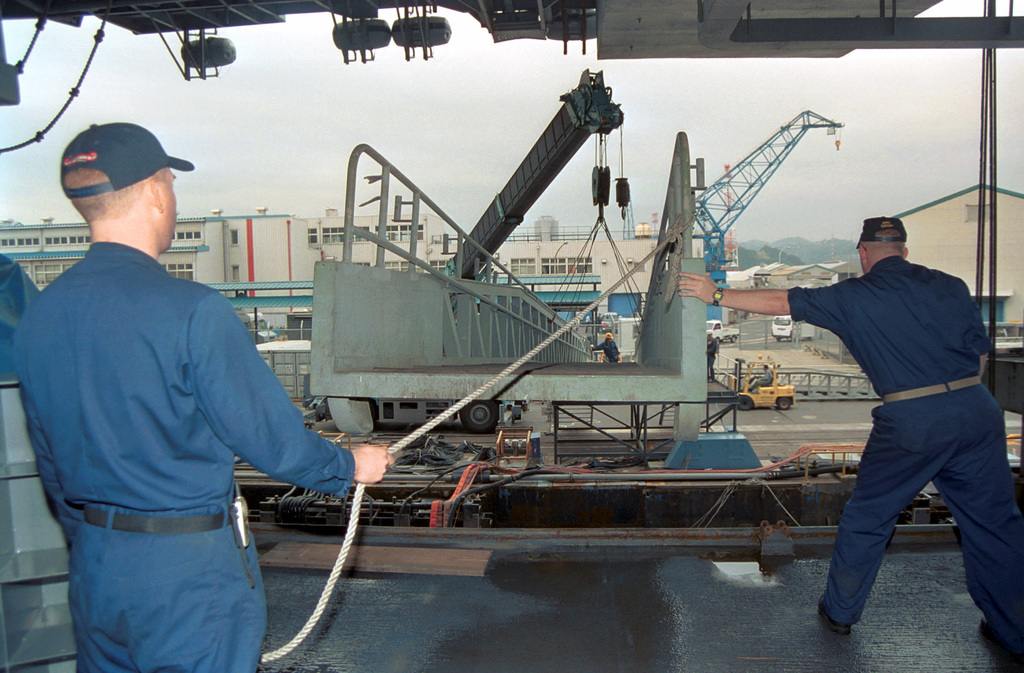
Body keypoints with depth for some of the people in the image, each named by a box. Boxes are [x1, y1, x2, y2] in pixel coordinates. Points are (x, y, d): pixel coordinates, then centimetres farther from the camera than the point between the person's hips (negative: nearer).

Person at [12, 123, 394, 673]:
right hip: (190, 574, -6)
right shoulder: (191, 311, -22)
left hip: (93, 572, 7)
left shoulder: (35, 321, 0)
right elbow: (267, 434, -17)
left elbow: (51, 466, 10)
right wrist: (350, 466, 1)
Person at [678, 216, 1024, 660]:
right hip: (977, 411, 3)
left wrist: (716, 295, 12)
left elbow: (779, 302, 3)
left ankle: (840, 611, 27)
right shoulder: (951, 286, 11)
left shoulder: (854, 297, 1)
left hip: (910, 422, -3)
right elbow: (980, 353, 13)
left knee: (868, 517, 13)